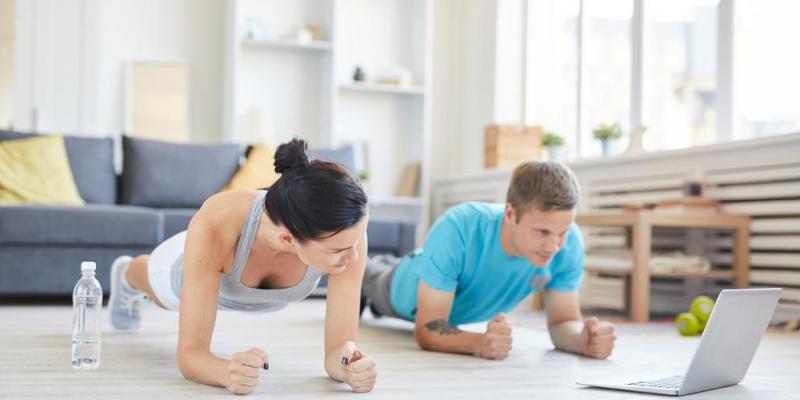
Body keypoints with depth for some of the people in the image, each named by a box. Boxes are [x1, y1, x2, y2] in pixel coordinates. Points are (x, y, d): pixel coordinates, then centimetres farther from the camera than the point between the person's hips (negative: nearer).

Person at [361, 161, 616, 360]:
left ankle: (385, 264, 72)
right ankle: (365, 268, 68)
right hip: (410, 291, -4)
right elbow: (426, 329, -48)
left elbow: (563, 321, -28)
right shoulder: (458, 230, -50)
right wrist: (480, 342, -68)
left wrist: (582, 338, -52)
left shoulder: (570, 243, -40)